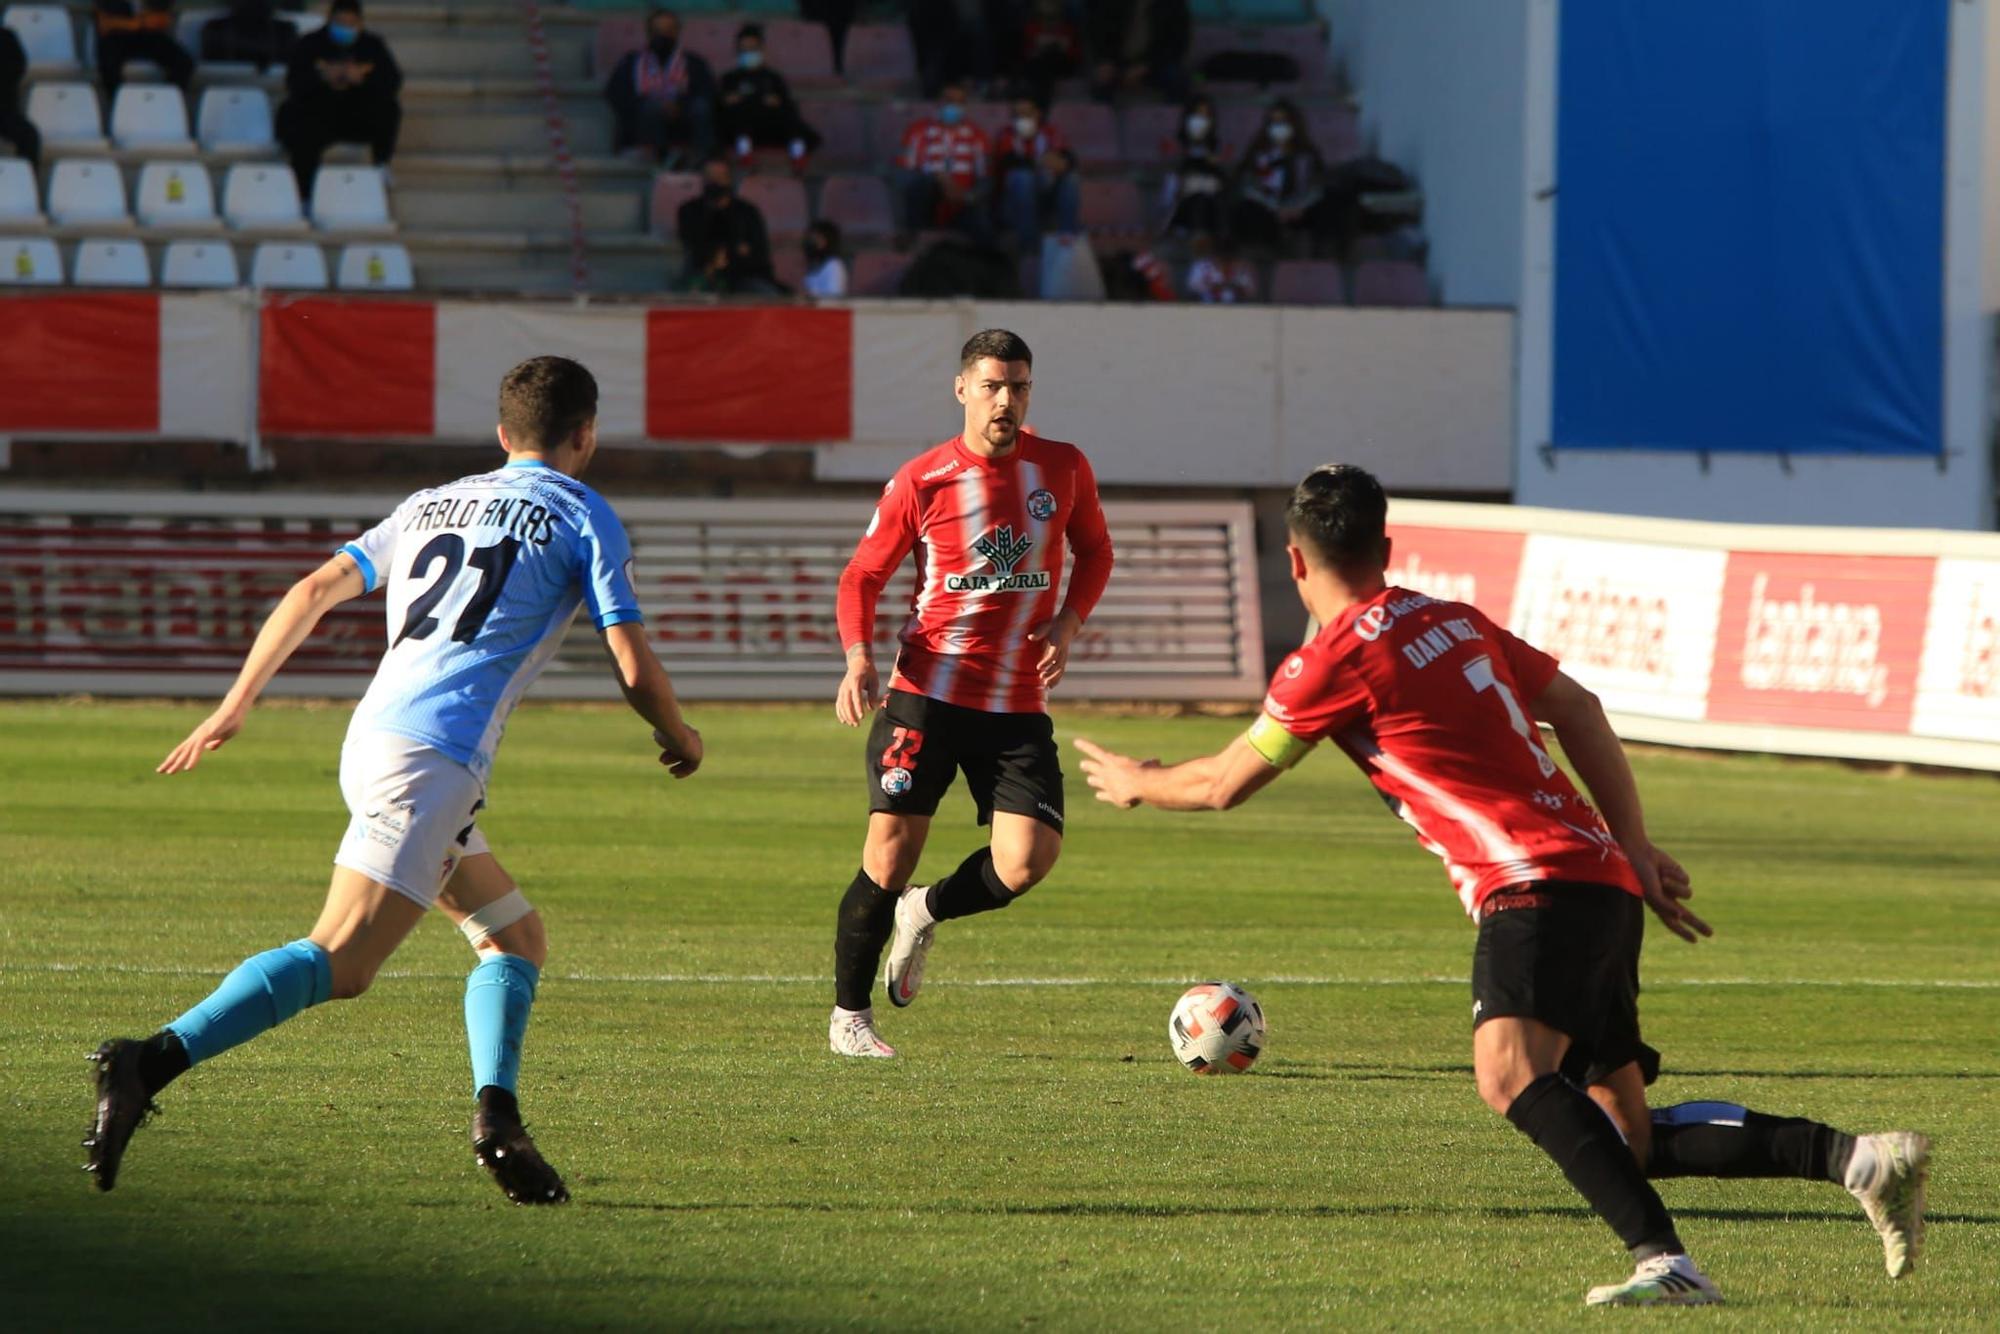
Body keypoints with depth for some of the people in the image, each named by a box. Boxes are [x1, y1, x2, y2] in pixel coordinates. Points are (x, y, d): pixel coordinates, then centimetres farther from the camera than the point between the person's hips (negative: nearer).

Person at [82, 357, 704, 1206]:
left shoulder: (433, 504, 23)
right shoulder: (583, 518, 6)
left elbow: (312, 592, 17)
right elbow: (634, 670, 1)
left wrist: (235, 705, 18)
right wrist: (681, 741, 21)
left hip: (373, 735, 8)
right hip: (430, 757, -8)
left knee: (517, 937, 18)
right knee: (338, 964, -17)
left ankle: (496, 1115, -1)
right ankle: (151, 1064, -31)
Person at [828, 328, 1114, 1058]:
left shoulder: (1063, 469, 3)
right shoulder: (921, 481, -4)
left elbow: (1094, 551, 18)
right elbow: (863, 575, 4)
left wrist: (1067, 624, 0)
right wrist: (859, 656, -13)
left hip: (1020, 703, 2)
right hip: (926, 692, -2)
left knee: (1027, 861, -11)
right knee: (892, 850, -5)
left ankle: (926, 913, 22)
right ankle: (849, 1017, 12)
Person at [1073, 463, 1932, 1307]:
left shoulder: (1337, 658, -4)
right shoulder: (1455, 622, 19)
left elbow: (1224, 784, 5)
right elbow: (1578, 710, 23)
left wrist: (1137, 783, 25)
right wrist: (1637, 850, 26)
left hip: (1539, 886, -9)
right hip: (1603, 879, 9)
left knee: (1509, 1072, -29)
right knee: (1630, 1135, 12)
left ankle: (1664, 1262, -44)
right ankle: (1861, 1160, 2)